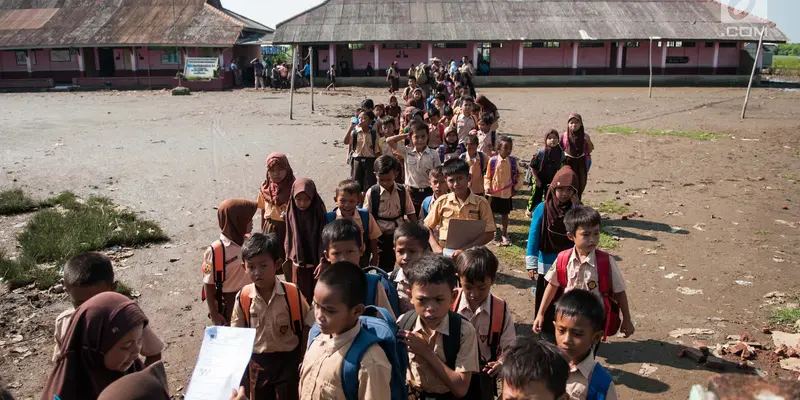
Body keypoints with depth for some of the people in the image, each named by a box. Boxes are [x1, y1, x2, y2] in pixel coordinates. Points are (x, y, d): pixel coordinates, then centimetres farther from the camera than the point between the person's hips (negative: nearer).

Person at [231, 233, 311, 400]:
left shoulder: (293, 294, -16)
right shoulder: (243, 297, -11)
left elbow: (306, 327, -4)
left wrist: (303, 362, -2)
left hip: (288, 361, -2)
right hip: (255, 363, 2)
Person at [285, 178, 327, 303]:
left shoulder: (319, 213, -15)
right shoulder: (291, 213, -5)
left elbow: (322, 238, -14)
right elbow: (289, 235, 7)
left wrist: (323, 260, -19)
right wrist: (288, 253, 11)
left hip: (315, 261, -3)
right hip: (298, 261, 3)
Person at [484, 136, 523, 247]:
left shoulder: (513, 161, -8)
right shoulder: (492, 160, -11)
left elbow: (520, 174, 5)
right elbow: (487, 176, -2)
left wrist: (516, 187, -1)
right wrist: (487, 186, -15)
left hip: (507, 193, 1)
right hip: (494, 193, -1)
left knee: (505, 214, 14)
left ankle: (504, 235, 29)